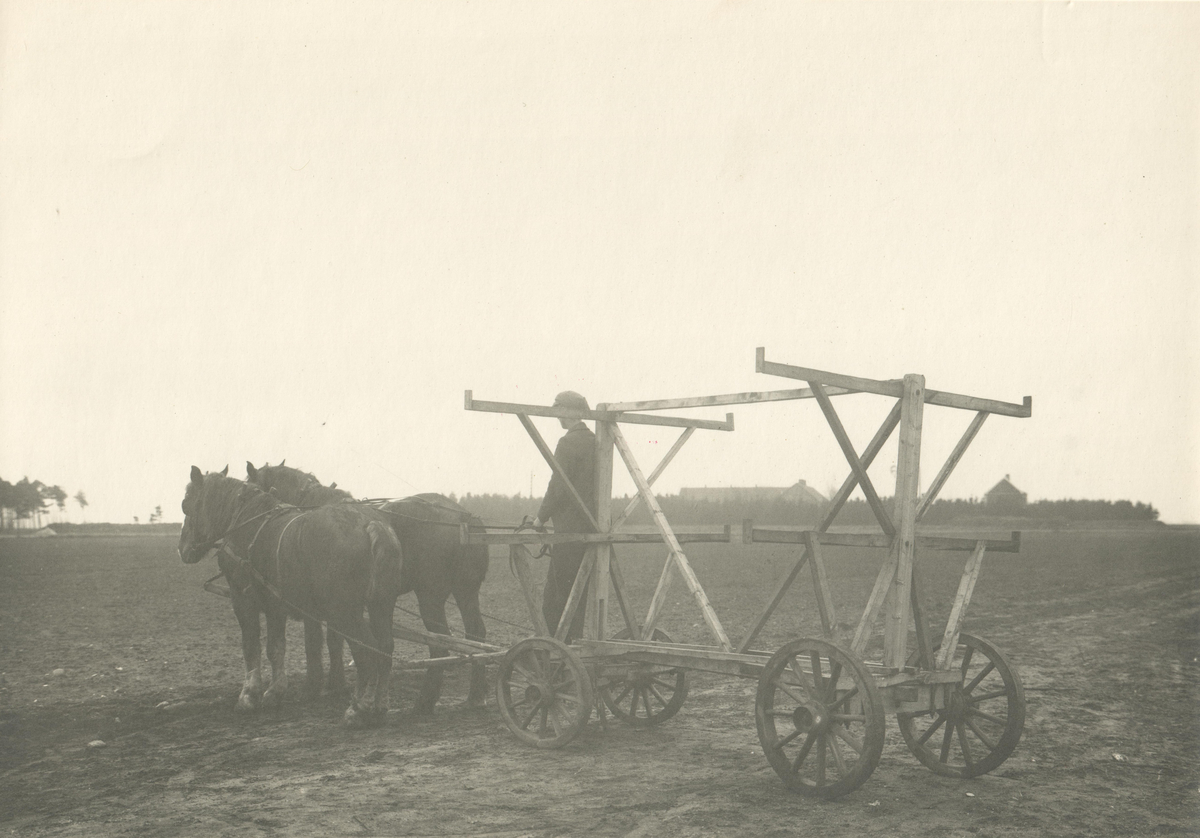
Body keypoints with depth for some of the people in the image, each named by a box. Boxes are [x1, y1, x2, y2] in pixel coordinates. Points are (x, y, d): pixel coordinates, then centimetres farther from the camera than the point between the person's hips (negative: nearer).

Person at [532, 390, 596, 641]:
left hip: (569, 528, -8)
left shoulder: (568, 443, -12)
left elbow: (558, 487, -16)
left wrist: (541, 517, -4)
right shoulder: (595, 442, 14)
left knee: (564, 591, -2)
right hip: (590, 525, 8)